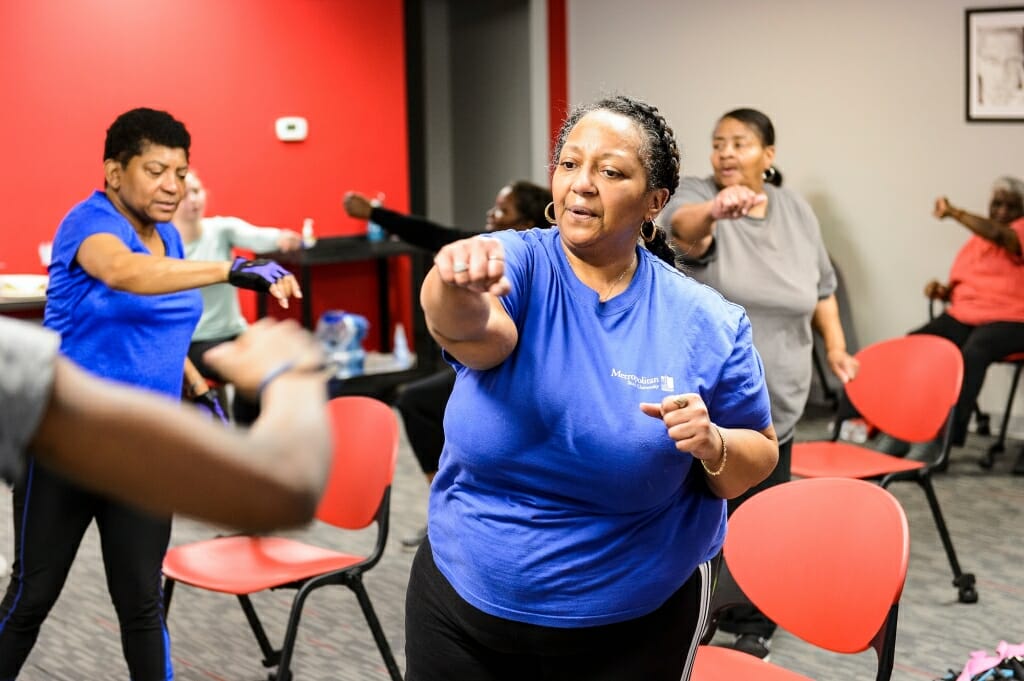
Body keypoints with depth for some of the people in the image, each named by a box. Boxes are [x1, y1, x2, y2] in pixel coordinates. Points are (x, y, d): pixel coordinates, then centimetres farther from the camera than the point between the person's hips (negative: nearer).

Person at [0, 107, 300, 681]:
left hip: (144, 446, 6)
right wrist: (232, 271, -49)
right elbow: (125, 273, -40)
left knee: (141, 601, 6)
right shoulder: (90, 221, -15)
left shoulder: (169, 238, 8)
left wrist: (200, 390, 12)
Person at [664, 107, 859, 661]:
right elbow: (682, 225, -33)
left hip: (773, 399, 3)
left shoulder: (795, 211, 5)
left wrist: (836, 348, 10)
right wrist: (714, 211, -54)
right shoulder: (697, 195, -8)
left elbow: (821, 285, 17)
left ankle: (751, 628, 19)